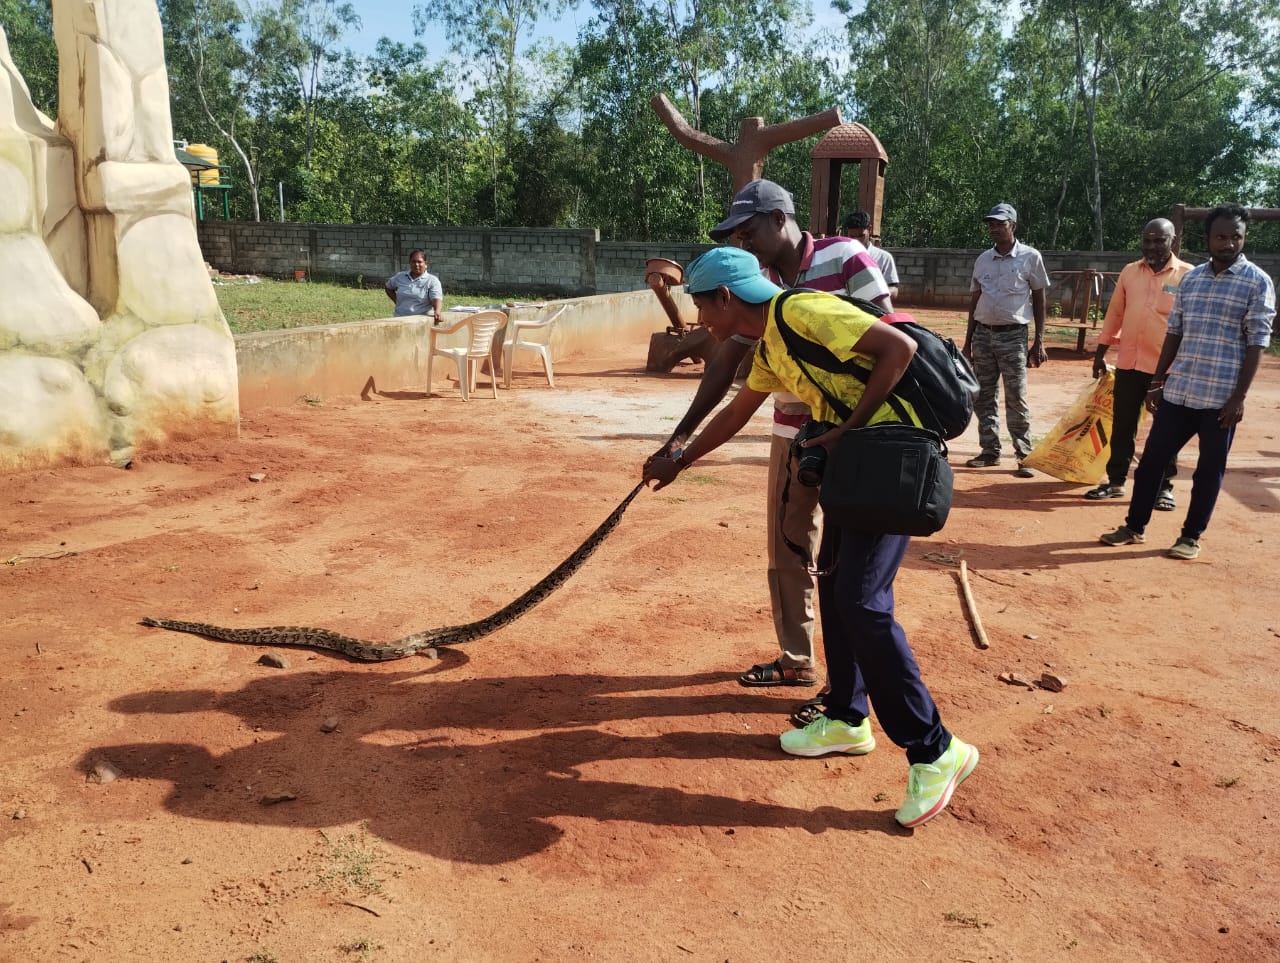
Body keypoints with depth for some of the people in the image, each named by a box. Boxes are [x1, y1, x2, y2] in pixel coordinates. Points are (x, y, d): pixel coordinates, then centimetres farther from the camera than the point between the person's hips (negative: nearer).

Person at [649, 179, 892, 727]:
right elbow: (726, 365, 7)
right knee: (786, 549, 14)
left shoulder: (845, 259, -13)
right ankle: (796, 660, 31)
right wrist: (681, 436, 3)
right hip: (791, 432, 7)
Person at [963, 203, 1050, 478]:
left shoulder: (1030, 257, -2)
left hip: (1013, 335, -5)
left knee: (1016, 399, -5)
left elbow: (1039, 299, 1)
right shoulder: (983, 259, 10)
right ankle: (990, 451, 16)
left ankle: (1024, 456, 0)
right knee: (983, 397, 7)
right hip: (983, 333, 5)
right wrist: (968, 340, 13)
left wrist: (1039, 342, -3)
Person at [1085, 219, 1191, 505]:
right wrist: (1100, 352, 11)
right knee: (1122, 426, 9)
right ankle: (1116, 481, 20)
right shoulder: (1130, 271, 7)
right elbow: (1115, 313, 12)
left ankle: (1163, 487, 17)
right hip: (1128, 363, 4)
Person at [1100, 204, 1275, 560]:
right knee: (1152, 458, 8)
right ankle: (1135, 527, 22)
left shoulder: (1257, 281, -4)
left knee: (1209, 470, 6)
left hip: (1220, 396, -4)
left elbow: (1257, 343, -7)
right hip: (1178, 390, 4)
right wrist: (1158, 381, 10)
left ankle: (1191, 536, 19)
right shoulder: (1191, 278, 9)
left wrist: (1239, 397, -13)